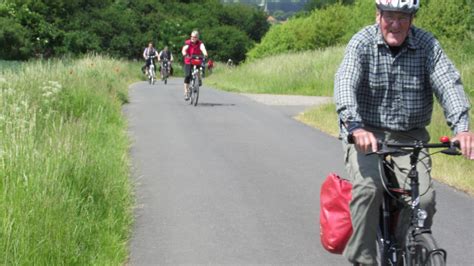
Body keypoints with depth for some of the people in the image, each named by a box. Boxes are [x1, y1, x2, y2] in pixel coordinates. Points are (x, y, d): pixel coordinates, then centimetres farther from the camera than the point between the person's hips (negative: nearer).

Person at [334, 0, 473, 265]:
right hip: (366, 134, -2)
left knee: (423, 198, -17)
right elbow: (345, 83, -23)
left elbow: (449, 84, -16)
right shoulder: (362, 42, -9)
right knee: (369, 187, -27)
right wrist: (355, 126, -42)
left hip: (410, 136, 2)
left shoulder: (427, 44, -4)